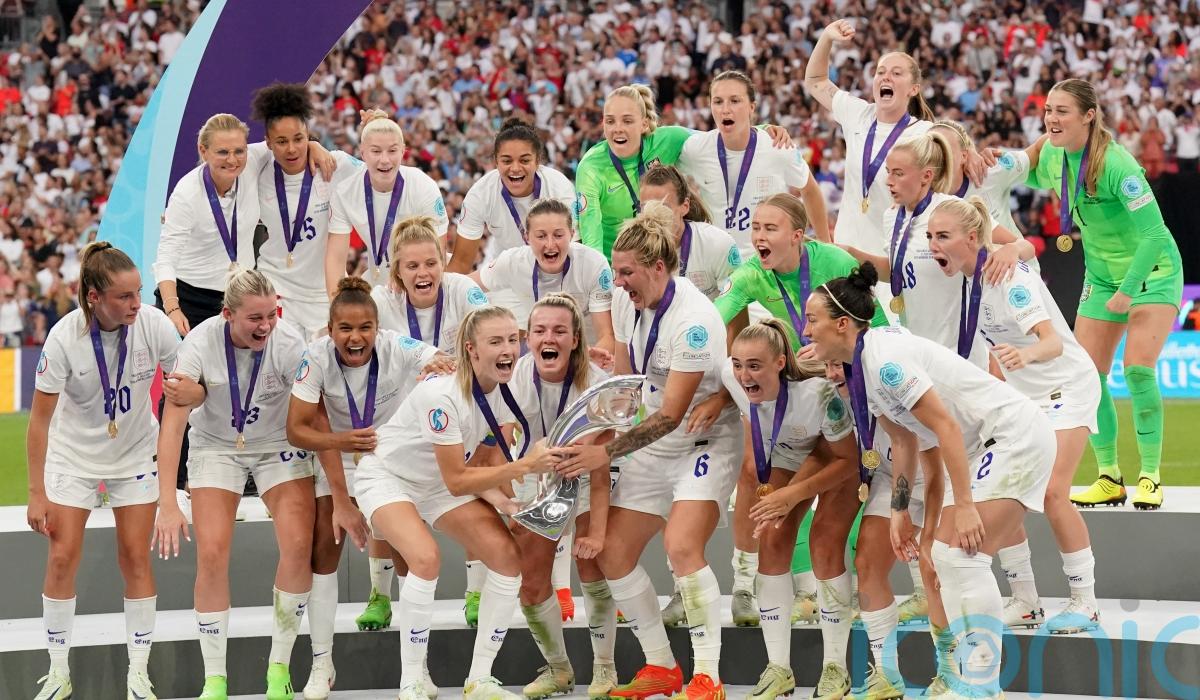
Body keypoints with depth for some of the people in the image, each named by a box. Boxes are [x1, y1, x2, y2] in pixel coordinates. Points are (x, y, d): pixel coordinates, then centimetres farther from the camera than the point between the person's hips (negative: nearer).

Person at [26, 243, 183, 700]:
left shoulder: (153, 325, -22)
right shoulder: (64, 338, -26)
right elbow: (40, 419, -18)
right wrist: (37, 494, -17)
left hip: (136, 454, 1)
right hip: (74, 455, -1)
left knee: (135, 558, -2)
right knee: (62, 558, -5)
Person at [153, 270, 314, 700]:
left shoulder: (288, 344, -26)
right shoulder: (201, 343, -26)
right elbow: (172, 424, -27)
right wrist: (167, 502, -34)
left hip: (280, 445, 0)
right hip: (215, 446, 0)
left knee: (299, 545, -16)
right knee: (211, 554, -14)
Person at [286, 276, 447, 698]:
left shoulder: (398, 349, -28)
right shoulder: (317, 358, -27)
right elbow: (296, 429, -26)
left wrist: (442, 367, -55)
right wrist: (338, 441, -45)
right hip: (337, 458, 0)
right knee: (324, 545, -9)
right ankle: (321, 663, 4)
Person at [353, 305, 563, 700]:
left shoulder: (504, 388, -11)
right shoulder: (442, 396, -34)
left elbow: (483, 460, -3)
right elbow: (456, 481, -29)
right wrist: (523, 467, -35)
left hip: (438, 485, 7)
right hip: (386, 477, -7)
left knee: (507, 556, -9)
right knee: (426, 558, -32)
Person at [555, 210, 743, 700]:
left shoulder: (693, 319, -25)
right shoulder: (627, 300, -1)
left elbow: (671, 415, -24)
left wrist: (606, 453, -27)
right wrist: (601, 439, 2)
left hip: (705, 441, -8)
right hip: (654, 445, 8)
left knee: (681, 547, -27)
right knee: (612, 554, 1)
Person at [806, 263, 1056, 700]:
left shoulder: (884, 360, -24)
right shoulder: (860, 367, 6)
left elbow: (946, 426, -26)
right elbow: (903, 441, 14)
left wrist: (964, 505, -25)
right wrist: (899, 511, 13)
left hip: (1015, 434, -11)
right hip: (982, 447, 11)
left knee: (965, 556, -17)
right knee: (944, 556, 8)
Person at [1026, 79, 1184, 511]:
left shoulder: (1115, 164, -28)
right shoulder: (1053, 155, -8)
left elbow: (1154, 234, -28)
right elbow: (1035, 178, 16)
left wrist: (1129, 290, -28)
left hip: (1152, 272, -7)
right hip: (1101, 277, 7)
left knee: (1138, 369, -19)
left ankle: (1150, 479, -7)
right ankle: (1109, 479, 11)